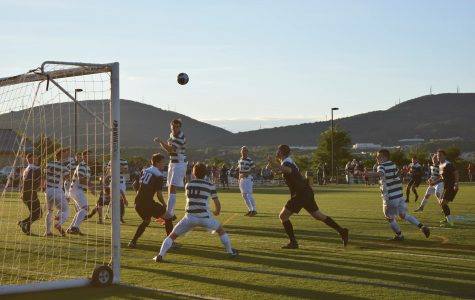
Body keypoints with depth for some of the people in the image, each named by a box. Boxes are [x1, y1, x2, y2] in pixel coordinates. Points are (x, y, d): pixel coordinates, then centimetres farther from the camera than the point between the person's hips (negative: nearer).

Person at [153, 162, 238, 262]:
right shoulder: (210, 186, 3)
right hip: (205, 217, -1)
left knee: (172, 235, 11)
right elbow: (217, 205, 6)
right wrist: (217, 211, 29)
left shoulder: (188, 185, 9)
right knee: (220, 230, 25)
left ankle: (160, 255, -5)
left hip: (190, 216, 1)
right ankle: (231, 252, 28)